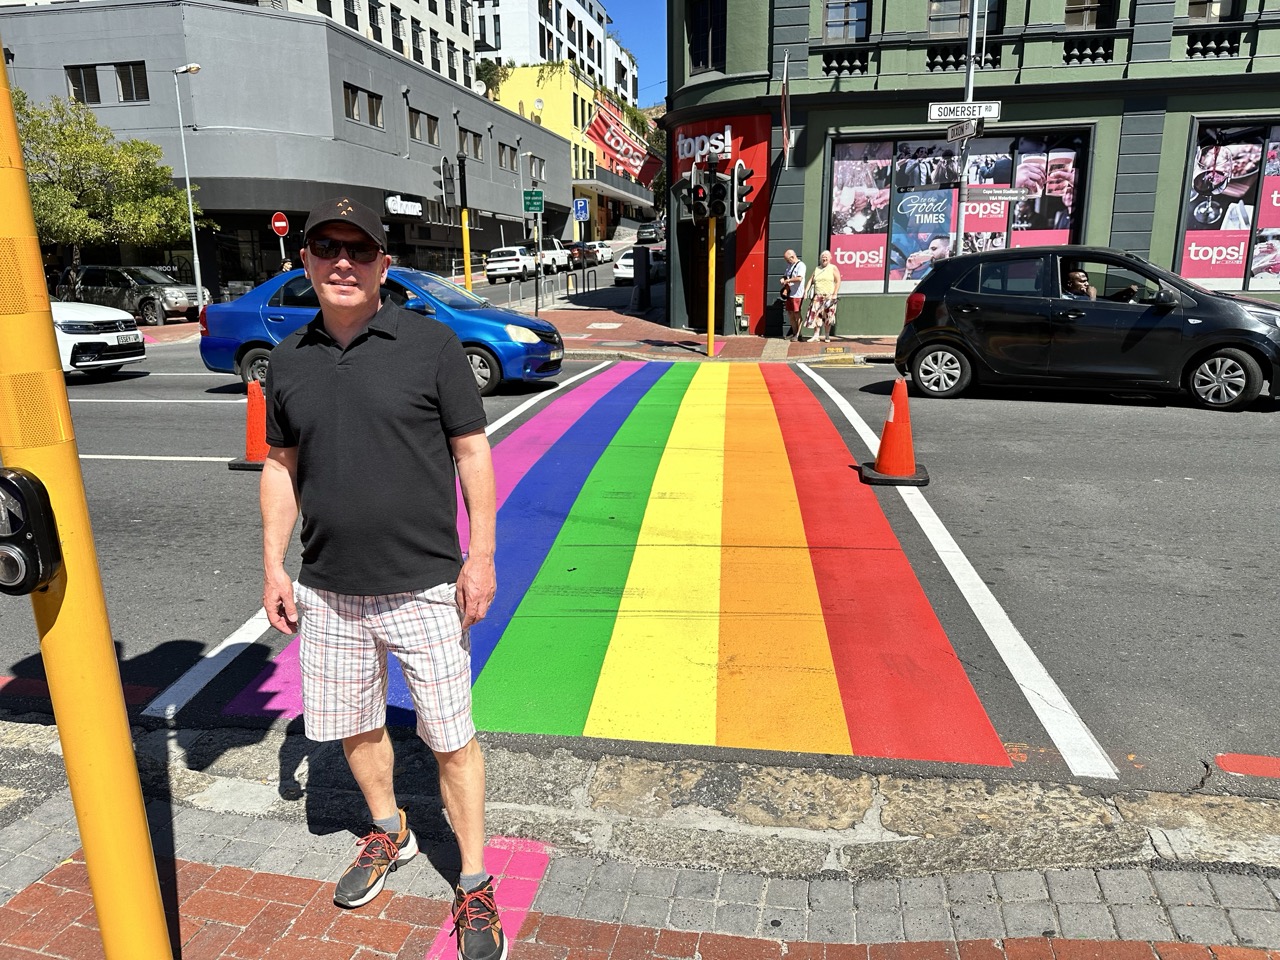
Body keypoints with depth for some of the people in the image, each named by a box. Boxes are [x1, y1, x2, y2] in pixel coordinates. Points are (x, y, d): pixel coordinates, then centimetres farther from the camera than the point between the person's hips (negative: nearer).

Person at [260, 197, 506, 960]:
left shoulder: (431, 344, -7)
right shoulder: (289, 360, 4)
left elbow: (473, 452, -6)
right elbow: (281, 466, 12)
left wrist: (480, 557, -10)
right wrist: (273, 565, 7)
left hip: (424, 587, -4)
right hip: (327, 591, 5)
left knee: (452, 738, 3)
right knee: (352, 726, 20)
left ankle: (476, 885, 22)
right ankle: (389, 833, 46)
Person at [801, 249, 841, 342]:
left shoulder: (833, 268, 3)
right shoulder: (816, 269, 15)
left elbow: (838, 281, -3)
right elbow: (810, 281, 12)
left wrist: (835, 294, -12)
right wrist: (806, 291, -1)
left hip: (829, 297, -3)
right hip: (817, 296, 3)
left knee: (827, 316, 0)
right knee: (815, 315, -4)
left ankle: (826, 336, 9)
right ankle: (815, 335, 1)